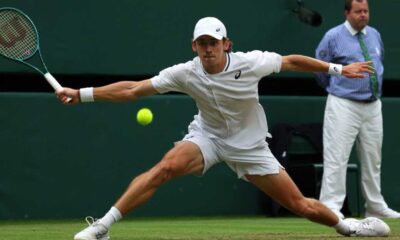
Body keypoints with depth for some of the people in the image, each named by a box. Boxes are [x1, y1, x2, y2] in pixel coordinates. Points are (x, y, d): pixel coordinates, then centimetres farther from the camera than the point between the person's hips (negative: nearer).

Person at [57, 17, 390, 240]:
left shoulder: (251, 63, -20)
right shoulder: (186, 73, -20)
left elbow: (292, 61, -3)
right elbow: (132, 90, -21)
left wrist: (339, 69, 2)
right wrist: (81, 94, -27)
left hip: (248, 144, 0)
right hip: (207, 136, 0)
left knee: (301, 206, -1)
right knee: (166, 167, -31)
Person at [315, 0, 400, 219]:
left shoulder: (375, 35, 11)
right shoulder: (333, 37, -7)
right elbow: (321, 70, 1)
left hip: (373, 105, 6)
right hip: (344, 106, -6)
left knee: (372, 158, 11)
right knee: (336, 157, -9)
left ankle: (375, 206, 19)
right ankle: (330, 207, -10)